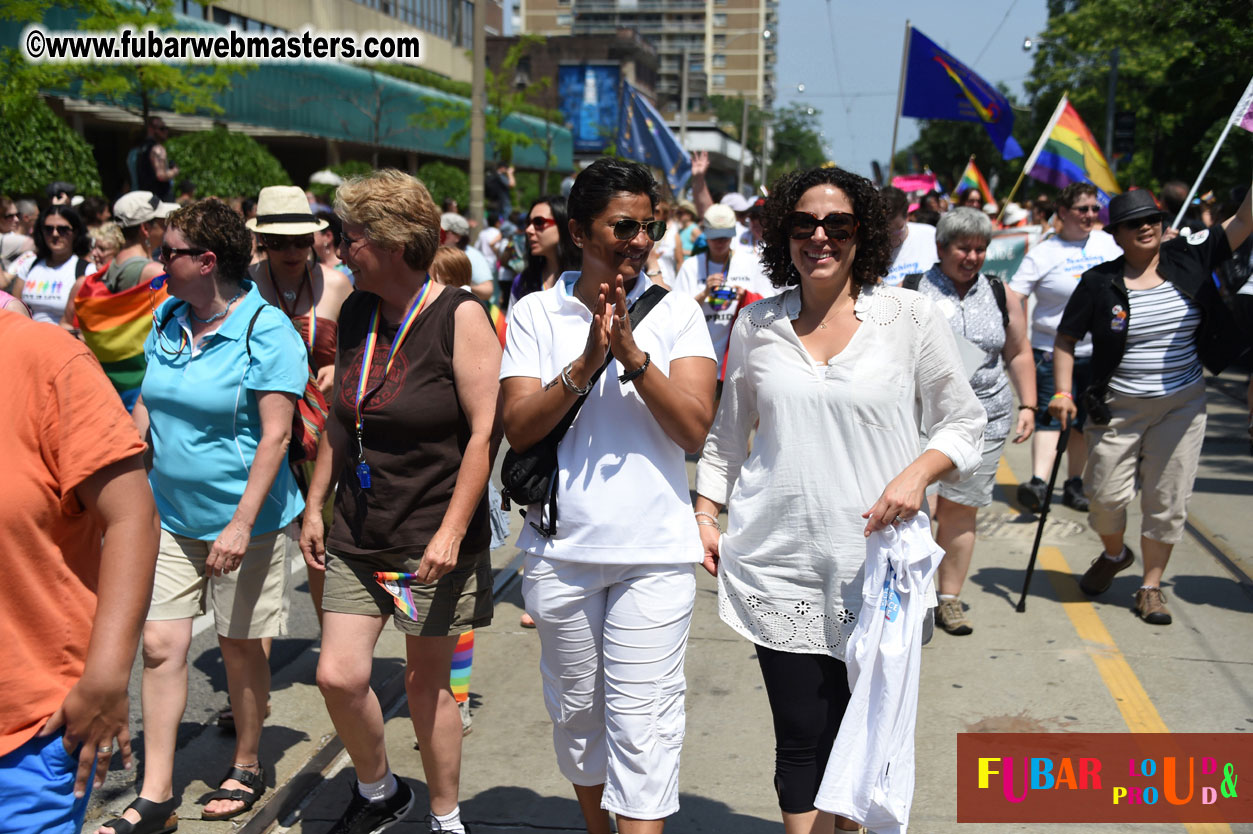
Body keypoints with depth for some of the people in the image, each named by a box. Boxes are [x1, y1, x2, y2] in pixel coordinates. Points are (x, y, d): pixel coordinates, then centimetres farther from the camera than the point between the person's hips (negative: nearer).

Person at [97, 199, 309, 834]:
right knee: (160, 645, 2)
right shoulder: (167, 320, 7)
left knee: (240, 645, 9)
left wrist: (242, 524, -23)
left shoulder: (265, 329, -15)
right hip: (170, 514, 6)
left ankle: (247, 768, 30)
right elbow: (147, 404, 17)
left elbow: (276, 433, -19)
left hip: (242, 519, -6)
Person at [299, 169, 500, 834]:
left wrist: (451, 531, -19)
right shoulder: (355, 313, 8)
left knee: (427, 682, 7)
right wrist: (314, 506, 14)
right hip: (357, 536, 5)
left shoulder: (459, 317, -11)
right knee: (338, 676, 0)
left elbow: (484, 432, -15)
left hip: (434, 539, -5)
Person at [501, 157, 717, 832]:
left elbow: (694, 429, -9)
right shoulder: (537, 314, 1)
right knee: (575, 709, 18)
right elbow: (518, 429, -8)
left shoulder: (676, 313, -1)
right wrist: (585, 362, -20)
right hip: (560, 552, 2)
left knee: (642, 722, -3)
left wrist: (632, 354, -20)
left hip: (655, 554, -2)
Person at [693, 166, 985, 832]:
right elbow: (725, 433, 16)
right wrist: (706, 513, 8)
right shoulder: (756, 326, 6)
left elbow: (964, 424, 4)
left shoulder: (911, 317, -1)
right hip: (778, 562, 1)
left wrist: (917, 473, -13)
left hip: (876, 561, -1)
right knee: (800, 737, 3)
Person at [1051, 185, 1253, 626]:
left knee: (1167, 500, 5)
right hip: (1117, 407, -2)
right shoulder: (1099, 282, -7)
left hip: (1182, 405, 2)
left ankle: (1151, 585, 20)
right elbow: (1066, 340, -2)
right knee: (1107, 494, 3)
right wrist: (1063, 393, -12)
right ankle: (1114, 554, 35)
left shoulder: (1187, 258, -1)